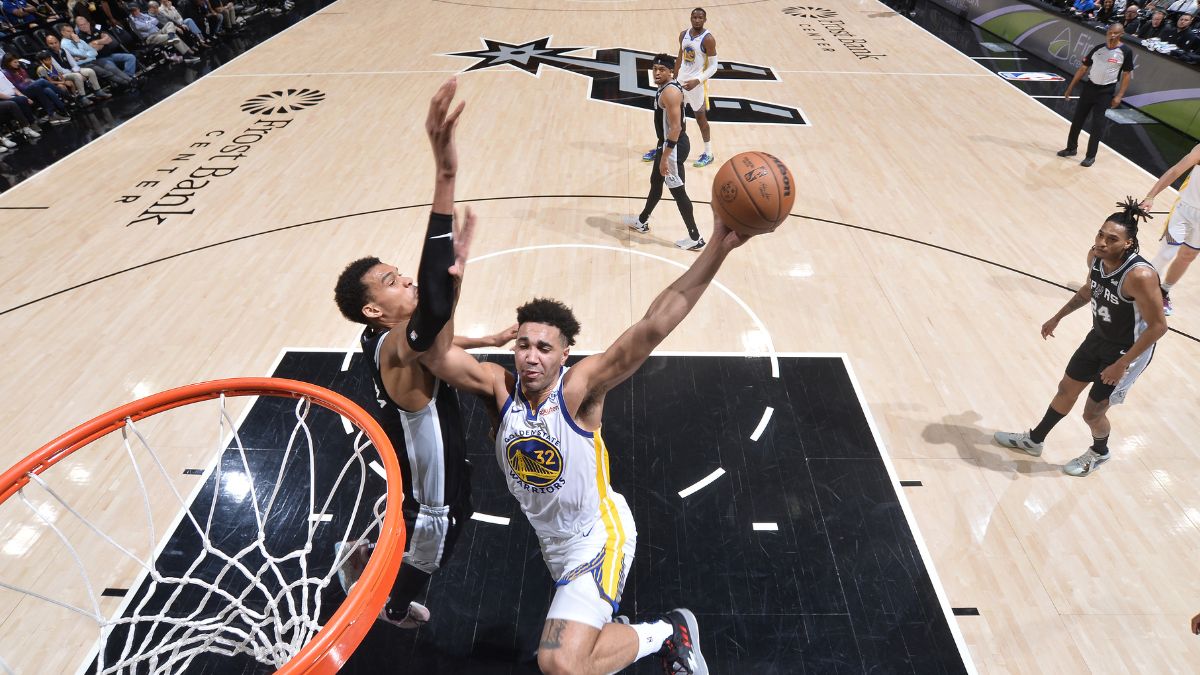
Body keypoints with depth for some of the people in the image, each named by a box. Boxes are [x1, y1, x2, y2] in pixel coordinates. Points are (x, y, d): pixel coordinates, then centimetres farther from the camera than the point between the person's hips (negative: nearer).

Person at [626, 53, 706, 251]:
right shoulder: (666, 87, 9)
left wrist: (665, 156, -28)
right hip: (668, 143, 11)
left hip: (673, 146, -11)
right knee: (655, 182, 23)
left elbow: (676, 127, -27)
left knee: (677, 191, -4)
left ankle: (695, 238, 4)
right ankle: (642, 221, 42)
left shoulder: (670, 92, -22)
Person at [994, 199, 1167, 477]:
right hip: (1098, 338, 7)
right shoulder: (1095, 256, -12)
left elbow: (1158, 326, -26)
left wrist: (1121, 364, -24)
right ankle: (1034, 440, 41)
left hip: (1129, 351, -7)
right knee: (1066, 390, 20)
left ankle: (1099, 453, 41)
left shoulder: (1140, 276, -34)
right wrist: (1057, 318, 16)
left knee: (1092, 412, 7)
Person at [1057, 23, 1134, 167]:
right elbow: (1083, 68, 8)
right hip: (1089, 87, 4)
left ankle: (1091, 156, 6)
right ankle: (1071, 148, 25)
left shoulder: (1126, 52, -8)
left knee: (1098, 125, -2)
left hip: (1106, 91, -3)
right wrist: (1070, 87, 6)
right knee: (1077, 119, 8)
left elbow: (1126, 75, -5)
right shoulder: (1098, 48, 1)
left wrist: (1119, 96, -12)